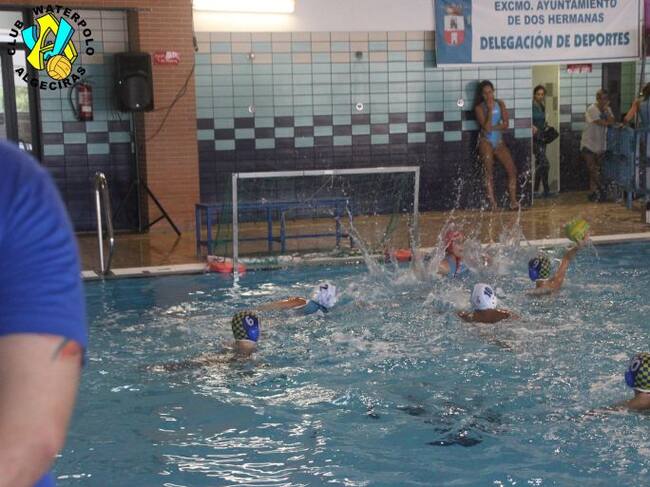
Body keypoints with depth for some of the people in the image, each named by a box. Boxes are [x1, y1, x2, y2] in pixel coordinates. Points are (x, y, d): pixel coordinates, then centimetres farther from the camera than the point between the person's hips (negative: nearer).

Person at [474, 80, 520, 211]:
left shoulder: (500, 104, 8)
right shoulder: (479, 108, -4)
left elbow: (505, 125, 1)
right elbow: (486, 127, -16)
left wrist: (492, 128, -11)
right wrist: (490, 110, -14)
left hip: (499, 142, 4)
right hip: (486, 141, -4)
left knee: (512, 170, -7)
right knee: (489, 172, -15)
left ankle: (513, 200, -4)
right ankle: (492, 202, -15)